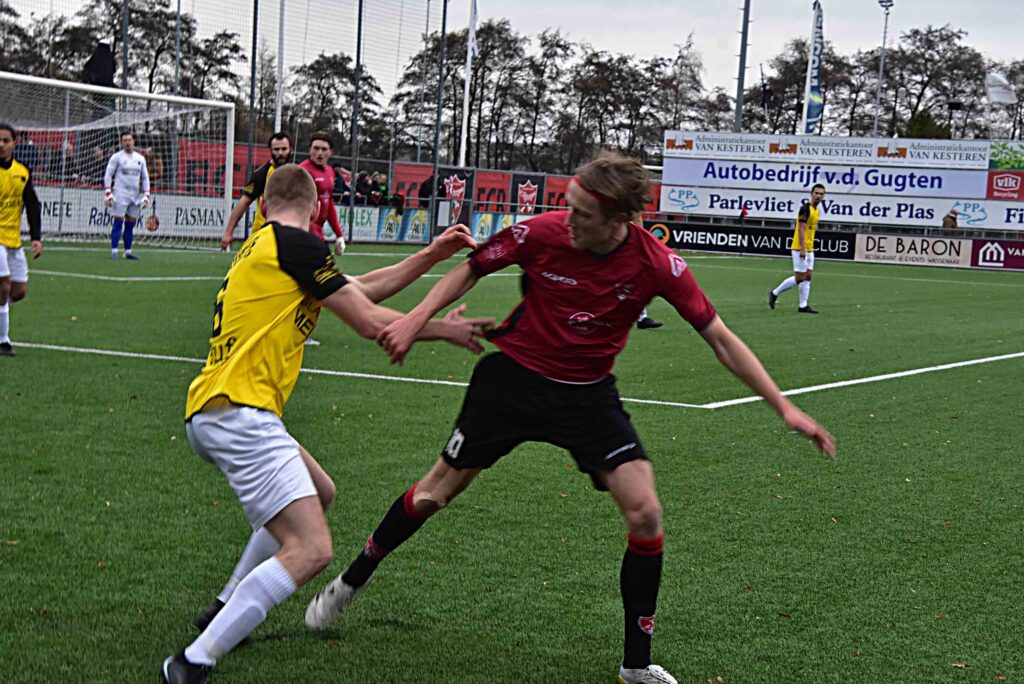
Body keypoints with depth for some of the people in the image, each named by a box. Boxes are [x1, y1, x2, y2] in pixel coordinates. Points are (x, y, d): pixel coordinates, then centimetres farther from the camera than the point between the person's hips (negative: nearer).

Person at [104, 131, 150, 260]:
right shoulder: (117, 157, 0)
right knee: (118, 223, -9)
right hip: (120, 194, -4)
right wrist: (108, 194, -9)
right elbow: (108, 175, -1)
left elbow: (145, 178, 17)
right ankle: (114, 251, -8)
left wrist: (146, 196, 8)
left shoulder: (140, 158, 13)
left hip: (136, 196, 4)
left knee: (130, 225, 5)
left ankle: (128, 252, 10)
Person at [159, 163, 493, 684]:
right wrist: (443, 329, 11)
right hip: (239, 412, -10)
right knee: (310, 550, -18)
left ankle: (223, 610, 31)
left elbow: (360, 289, 26)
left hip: (208, 414, 10)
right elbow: (370, 323, -4)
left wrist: (431, 255, 24)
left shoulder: (262, 245, 22)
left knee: (320, 493, 28)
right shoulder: (297, 244, -6)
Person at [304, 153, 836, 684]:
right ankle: (350, 583, 33)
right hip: (513, 376, 0)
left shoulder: (656, 263, -20)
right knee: (437, 491, 8)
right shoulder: (542, 232, -21)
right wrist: (419, 316, -17)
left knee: (645, 512, -14)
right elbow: (472, 268, -3)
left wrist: (783, 407, -16)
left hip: (588, 395, 0)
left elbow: (720, 339, -13)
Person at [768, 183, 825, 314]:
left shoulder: (815, 210, 14)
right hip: (800, 249, -9)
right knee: (800, 277, -8)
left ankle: (803, 305, 5)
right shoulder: (805, 209, -14)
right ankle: (775, 293, 5)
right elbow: (801, 230, -20)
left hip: (809, 249, 9)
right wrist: (802, 249, -25)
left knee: (808, 276, 5)